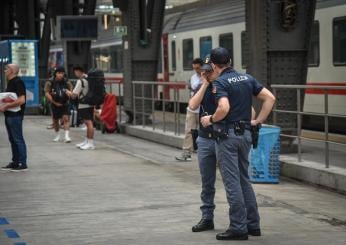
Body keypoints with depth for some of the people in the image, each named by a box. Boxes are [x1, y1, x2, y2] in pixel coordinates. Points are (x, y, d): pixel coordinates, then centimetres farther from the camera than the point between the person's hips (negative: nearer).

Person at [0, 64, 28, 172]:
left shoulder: (17, 82, -15)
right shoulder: (10, 82, 15)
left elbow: (21, 100, -24)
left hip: (15, 115, -10)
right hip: (9, 115, 10)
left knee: (18, 139, -5)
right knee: (13, 139, 13)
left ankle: (22, 164, 0)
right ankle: (15, 162, 19)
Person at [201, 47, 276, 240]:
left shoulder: (220, 82, -11)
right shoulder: (247, 78, 9)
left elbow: (224, 108, -26)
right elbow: (270, 98, 4)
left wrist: (210, 120, -9)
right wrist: (258, 121, 8)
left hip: (227, 135, -7)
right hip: (245, 133, 7)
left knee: (232, 182, -2)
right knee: (244, 179, 16)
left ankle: (238, 228, 1)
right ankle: (253, 224, 19)